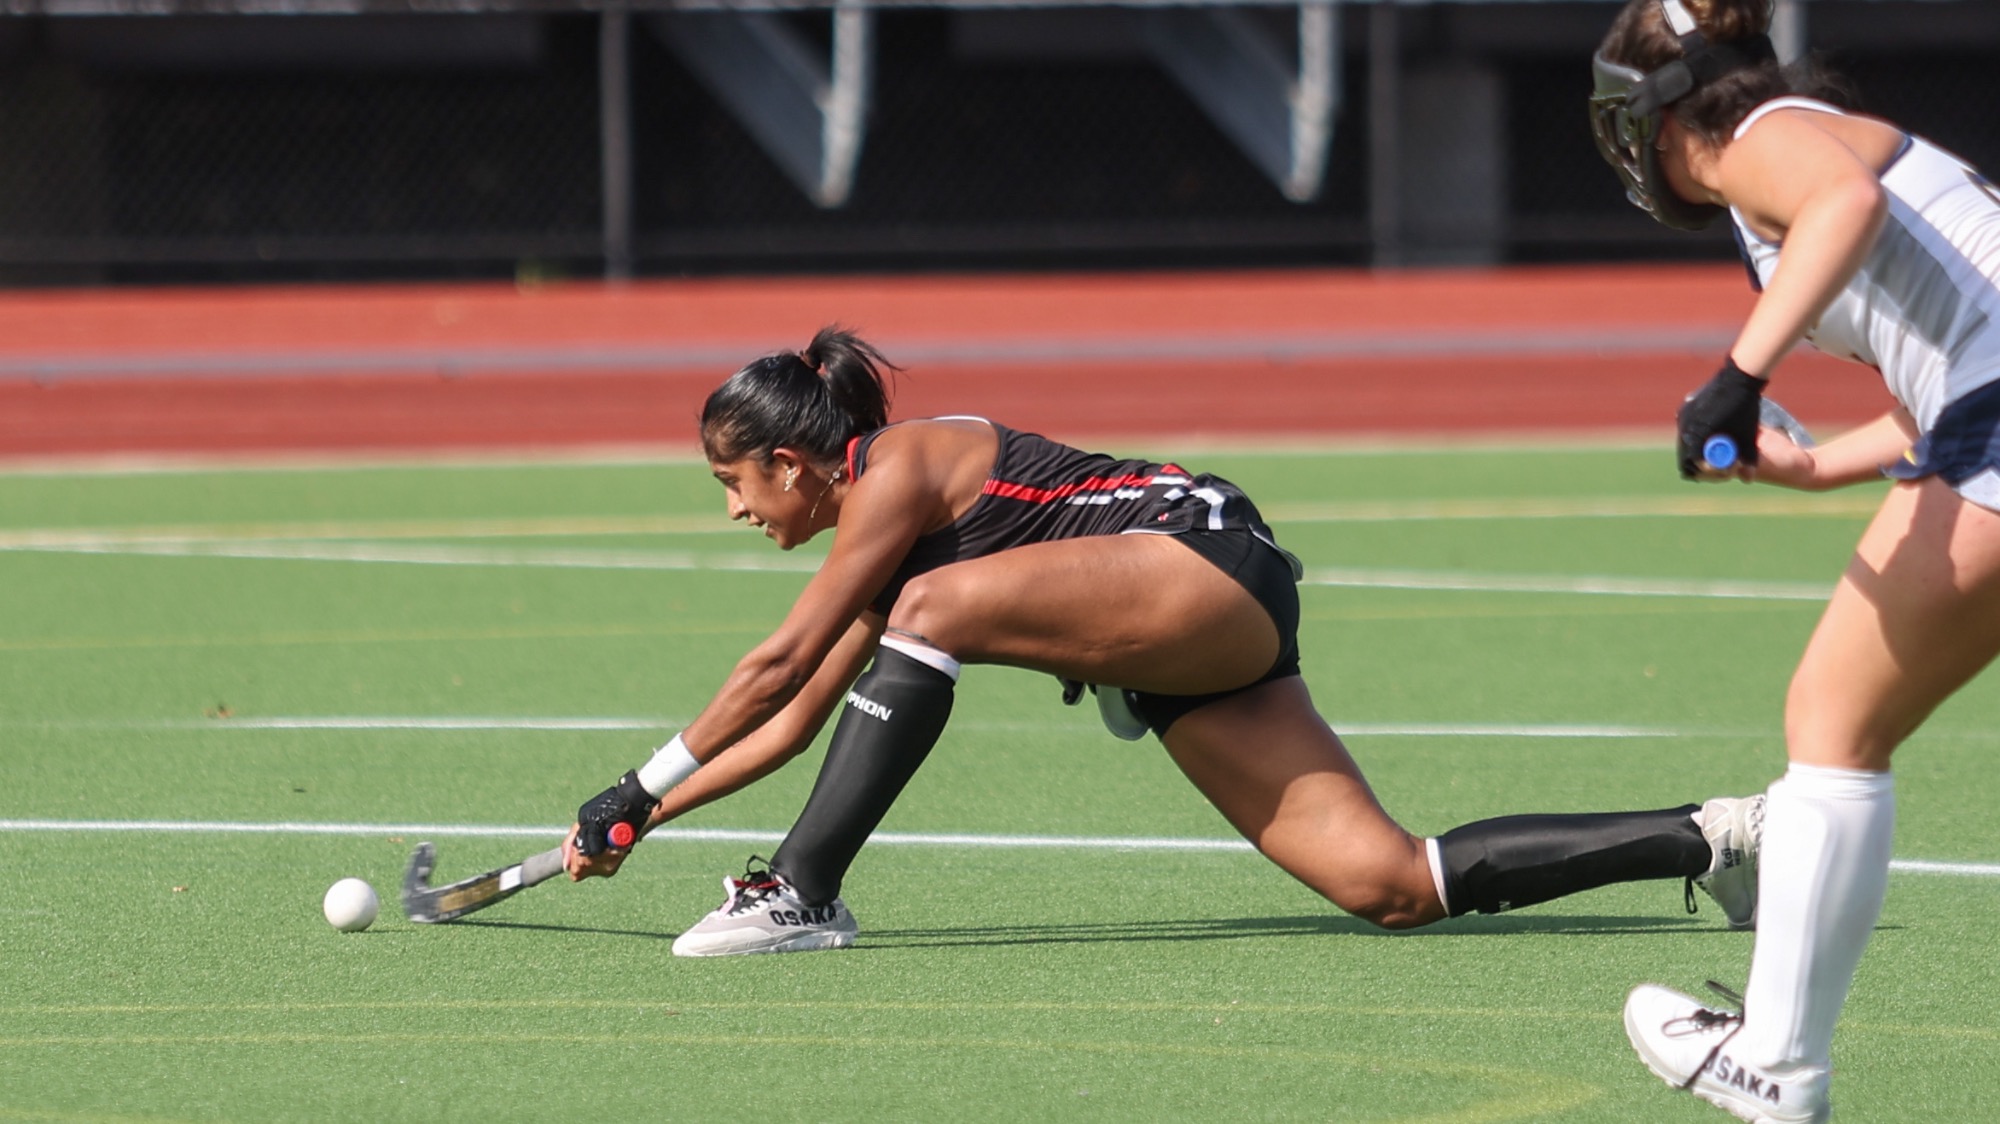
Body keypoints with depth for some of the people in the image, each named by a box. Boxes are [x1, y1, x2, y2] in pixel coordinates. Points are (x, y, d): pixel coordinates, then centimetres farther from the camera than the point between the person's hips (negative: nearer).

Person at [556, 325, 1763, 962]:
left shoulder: (899, 469, -6)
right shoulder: (882, 545, 21)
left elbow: (777, 664, -8)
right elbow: (794, 721, 26)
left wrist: (642, 786, 0)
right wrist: (643, 818, 22)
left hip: (1208, 561, -9)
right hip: (1192, 667, 9)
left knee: (935, 607, -21)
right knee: (1392, 885, -4)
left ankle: (802, 894, -22)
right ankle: (1708, 839, -4)